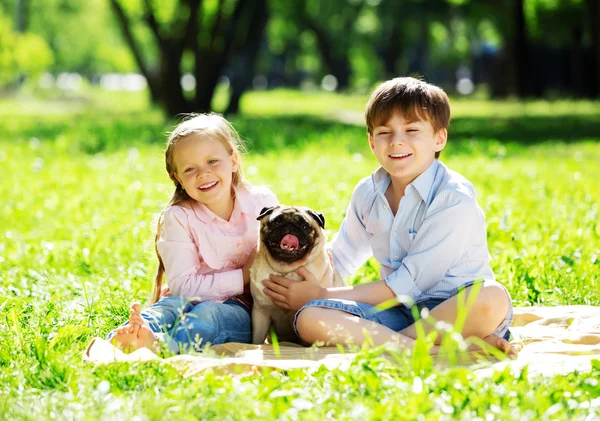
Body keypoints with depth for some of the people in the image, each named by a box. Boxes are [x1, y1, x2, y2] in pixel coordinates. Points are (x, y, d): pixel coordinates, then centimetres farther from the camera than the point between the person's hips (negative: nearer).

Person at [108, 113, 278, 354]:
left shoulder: (263, 203, 1)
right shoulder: (178, 217, -4)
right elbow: (184, 286, -13)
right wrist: (243, 277, -16)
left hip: (243, 310, 1)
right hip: (193, 301, 0)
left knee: (208, 314, -34)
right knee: (174, 304, -35)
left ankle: (159, 345, -61)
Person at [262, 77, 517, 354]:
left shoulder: (455, 199, -14)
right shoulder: (367, 194, 7)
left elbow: (409, 283, -17)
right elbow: (339, 259, 23)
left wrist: (323, 296, -13)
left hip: (456, 310, -5)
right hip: (400, 311, 5)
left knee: (491, 298, -40)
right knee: (310, 319, -22)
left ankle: (378, 341, -27)